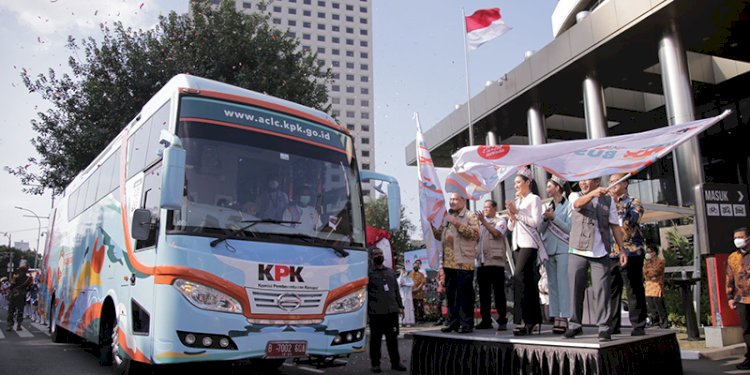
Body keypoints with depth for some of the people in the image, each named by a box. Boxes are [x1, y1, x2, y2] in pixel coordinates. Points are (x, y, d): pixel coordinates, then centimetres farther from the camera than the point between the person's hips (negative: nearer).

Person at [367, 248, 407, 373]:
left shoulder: (391, 272, 16)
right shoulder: (369, 273, 0)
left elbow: (396, 290, 19)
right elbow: (365, 292, -3)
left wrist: (400, 306, 13)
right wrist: (366, 310, -8)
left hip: (392, 310, 4)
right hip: (376, 312, -4)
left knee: (393, 337, 9)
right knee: (376, 338, 4)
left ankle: (395, 362, 19)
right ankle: (375, 364, 14)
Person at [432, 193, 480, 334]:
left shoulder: (470, 216, -1)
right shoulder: (447, 217, 19)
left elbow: (475, 233, -16)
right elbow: (440, 236, 20)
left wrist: (457, 223, -18)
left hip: (464, 262, -7)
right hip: (448, 262, 7)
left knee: (465, 294, -3)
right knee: (450, 294, 10)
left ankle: (466, 324, 2)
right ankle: (453, 322, 18)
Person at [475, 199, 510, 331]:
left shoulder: (500, 221, 6)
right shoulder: (481, 224, 24)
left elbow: (496, 233, -13)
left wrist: (483, 221, -14)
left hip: (495, 262, -6)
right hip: (481, 262, 6)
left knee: (499, 292, -5)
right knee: (483, 293, 6)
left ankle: (502, 321, -1)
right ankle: (486, 320, 11)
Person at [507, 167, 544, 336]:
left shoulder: (534, 199, 0)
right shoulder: (516, 201, 21)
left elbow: (535, 221, -12)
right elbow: (511, 227, 20)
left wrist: (517, 213, -9)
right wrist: (512, 216, 1)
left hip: (528, 243, -8)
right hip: (518, 243, 8)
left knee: (519, 278, -18)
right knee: (528, 281, 8)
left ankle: (519, 321, -20)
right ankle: (534, 319, 13)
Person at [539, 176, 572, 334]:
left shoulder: (568, 205, 0)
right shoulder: (547, 207, 17)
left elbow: (569, 228, -8)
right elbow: (541, 229, 13)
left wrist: (554, 217, -10)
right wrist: (545, 218, -4)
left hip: (563, 249, -6)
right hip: (549, 249, 6)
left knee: (563, 283, -9)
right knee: (552, 284, 4)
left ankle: (564, 317, -7)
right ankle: (556, 317, 7)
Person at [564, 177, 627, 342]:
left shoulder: (608, 200, 11)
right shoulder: (575, 196, 7)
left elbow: (615, 226, 10)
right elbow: (578, 204, -18)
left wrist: (622, 250, 2)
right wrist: (593, 194, -38)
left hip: (600, 253, 0)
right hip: (577, 252, 0)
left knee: (602, 291, -4)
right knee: (576, 290, 3)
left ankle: (604, 327, 4)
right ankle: (574, 325, 15)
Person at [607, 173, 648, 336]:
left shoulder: (634, 202, 7)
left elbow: (631, 219, -13)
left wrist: (615, 202, -15)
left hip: (630, 252, -4)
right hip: (610, 253, 5)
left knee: (634, 291, -2)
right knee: (611, 291, 5)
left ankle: (638, 327, 4)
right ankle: (612, 325, 12)